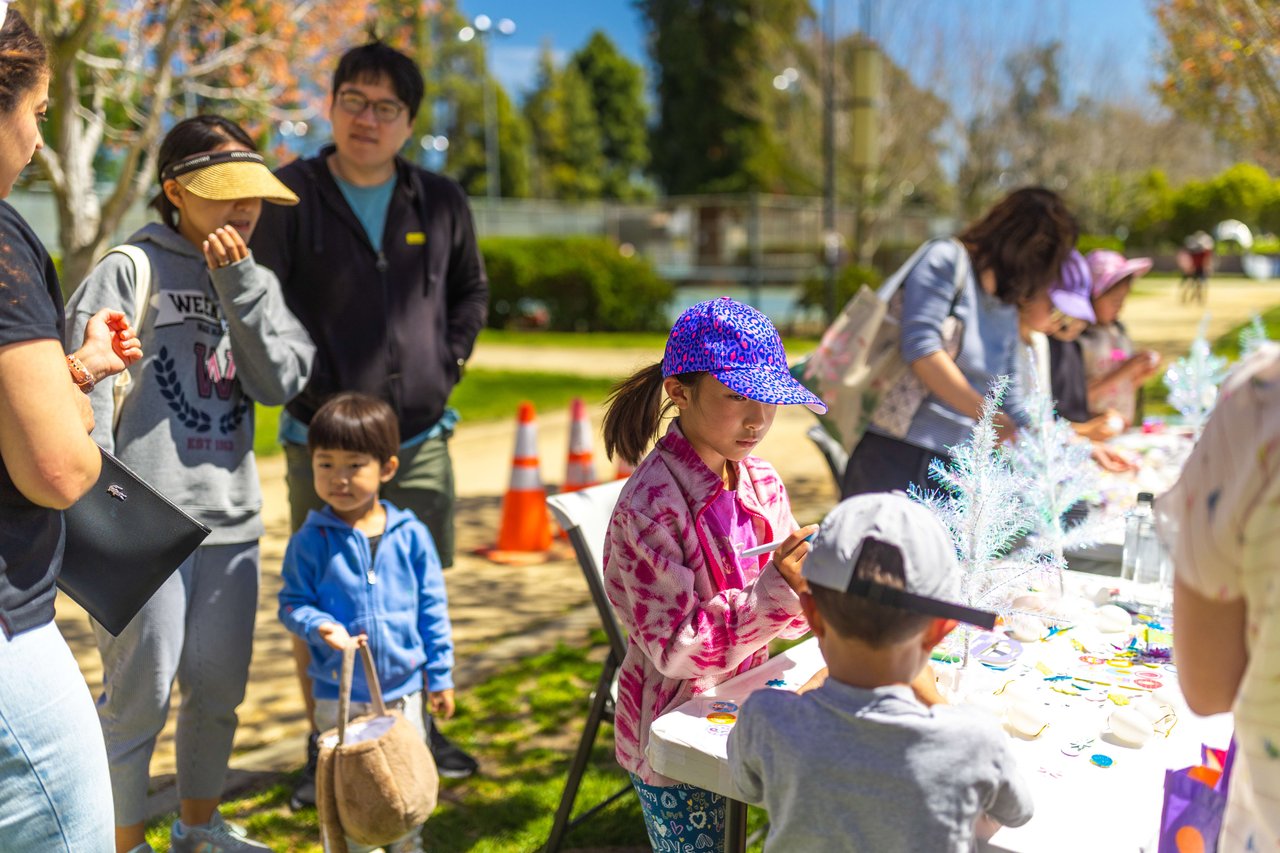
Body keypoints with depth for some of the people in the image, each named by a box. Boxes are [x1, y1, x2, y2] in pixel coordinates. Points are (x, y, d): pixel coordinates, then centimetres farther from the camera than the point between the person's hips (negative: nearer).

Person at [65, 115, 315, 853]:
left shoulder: (254, 281, 11)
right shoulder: (129, 271, -5)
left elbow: (282, 382, -3)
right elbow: (87, 395, -9)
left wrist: (238, 282, -11)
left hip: (232, 519, 5)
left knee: (220, 689, 16)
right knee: (140, 697, 3)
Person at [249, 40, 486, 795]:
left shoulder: (441, 202, 4)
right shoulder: (292, 196, -6)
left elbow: (471, 288, 18)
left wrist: (451, 358, 6)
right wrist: (308, 386, -10)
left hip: (421, 438, 3)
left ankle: (419, 728, 32)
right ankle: (323, 748, 22)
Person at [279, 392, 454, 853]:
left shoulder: (411, 535, -4)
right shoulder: (310, 541, -8)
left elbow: (432, 608, 2)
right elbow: (292, 603, -3)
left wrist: (441, 676, 4)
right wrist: (321, 626, -25)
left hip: (403, 688, 2)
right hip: (338, 693, -2)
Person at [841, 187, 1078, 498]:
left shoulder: (1008, 312, 18)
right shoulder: (946, 260, -4)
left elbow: (1009, 402, 23)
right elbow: (921, 348, -17)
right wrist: (987, 414, -17)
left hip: (955, 465, 7)